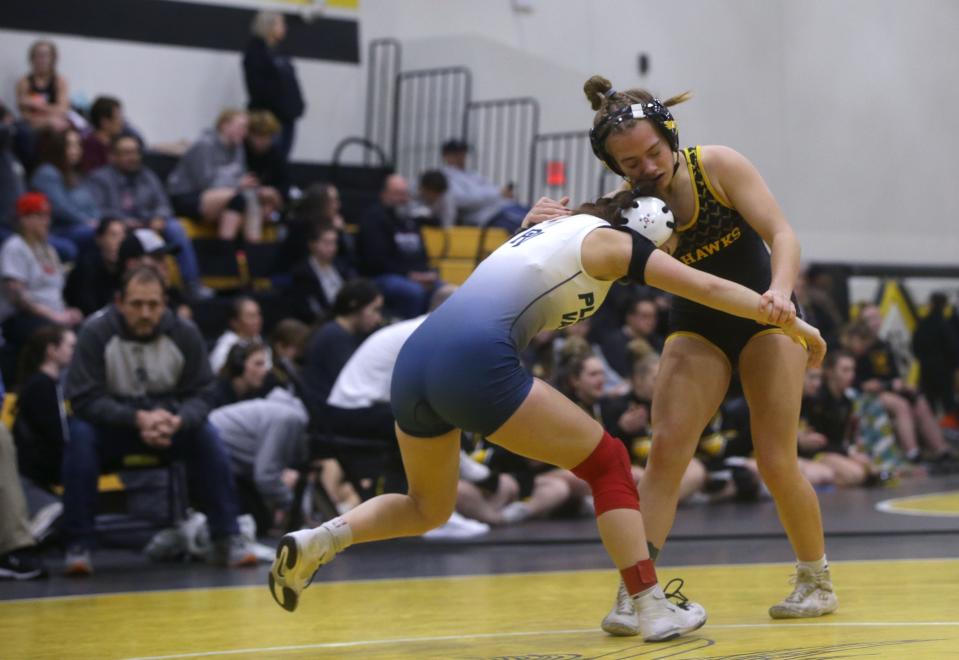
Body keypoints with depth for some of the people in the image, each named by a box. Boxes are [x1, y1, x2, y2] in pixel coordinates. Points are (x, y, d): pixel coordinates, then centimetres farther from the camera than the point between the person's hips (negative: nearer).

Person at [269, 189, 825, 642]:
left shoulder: (553, 228, 29)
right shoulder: (609, 238, 10)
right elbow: (709, 288, 12)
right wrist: (792, 323, 20)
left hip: (416, 358, 8)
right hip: (475, 362, -8)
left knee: (427, 508, 27)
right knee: (608, 462, 7)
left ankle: (318, 541, 5)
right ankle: (654, 610, 1)